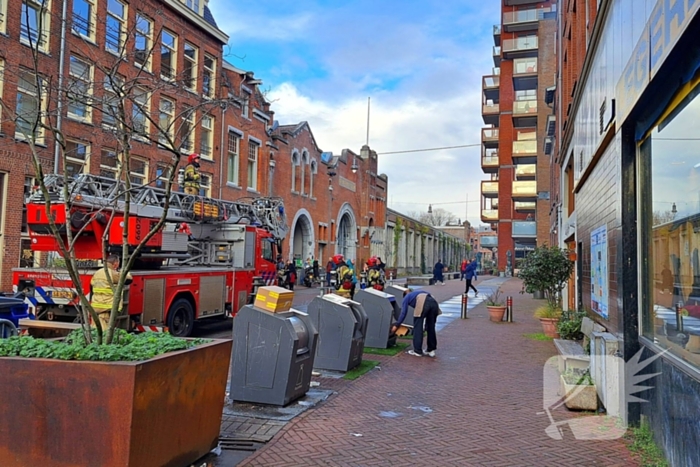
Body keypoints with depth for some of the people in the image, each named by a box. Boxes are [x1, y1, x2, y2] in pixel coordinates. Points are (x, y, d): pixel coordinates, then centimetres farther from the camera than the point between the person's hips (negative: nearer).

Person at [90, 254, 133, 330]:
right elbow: (129, 279, -4)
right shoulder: (113, 274, -11)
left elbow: (91, 291, 19)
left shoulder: (97, 273, 14)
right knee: (105, 331, -8)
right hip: (107, 309, -8)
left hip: (95, 307, 8)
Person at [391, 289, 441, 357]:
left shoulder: (407, 297, 28)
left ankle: (417, 351, 9)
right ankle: (431, 350, 23)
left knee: (418, 327, 7)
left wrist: (396, 325, 25)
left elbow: (403, 312, 18)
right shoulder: (417, 292, 42)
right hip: (434, 302, 6)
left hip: (422, 303, -5)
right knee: (431, 327, 17)